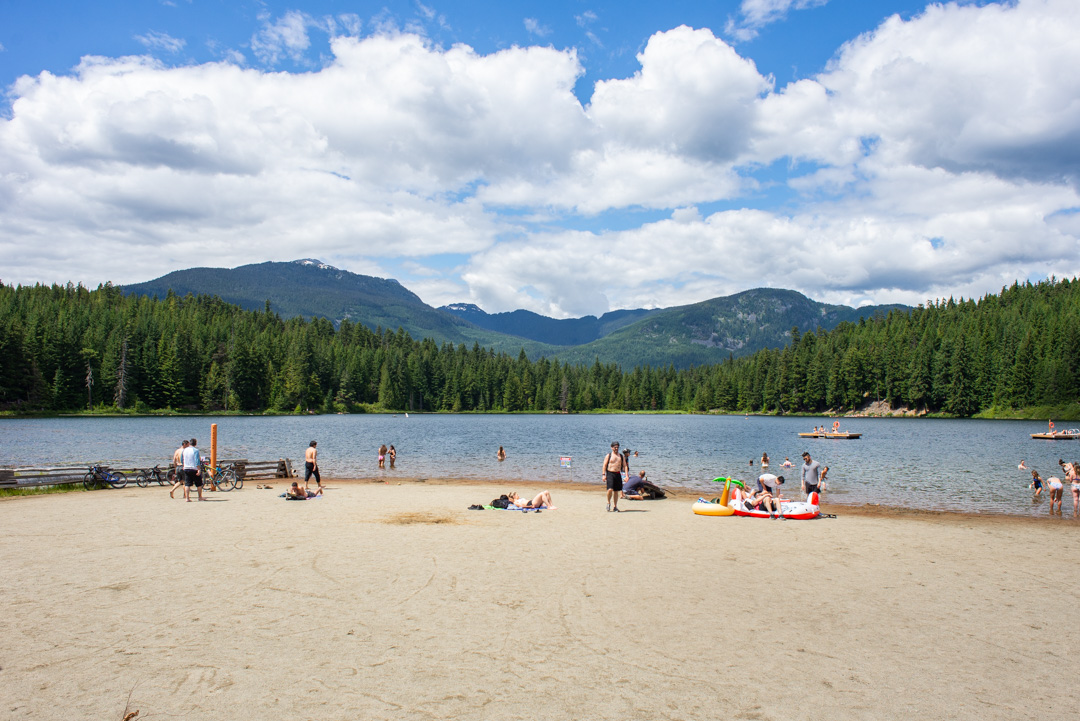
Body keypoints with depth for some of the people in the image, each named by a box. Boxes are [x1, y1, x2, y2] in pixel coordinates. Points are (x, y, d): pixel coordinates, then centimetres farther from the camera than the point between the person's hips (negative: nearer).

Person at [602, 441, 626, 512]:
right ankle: (608, 503, 7)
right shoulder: (608, 455, 2)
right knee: (610, 489, -18)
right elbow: (604, 465, -1)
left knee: (616, 491, 6)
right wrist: (604, 475, -10)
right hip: (610, 474, -4)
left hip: (618, 474, 4)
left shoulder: (621, 456, 13)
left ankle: (615, 507, 15)